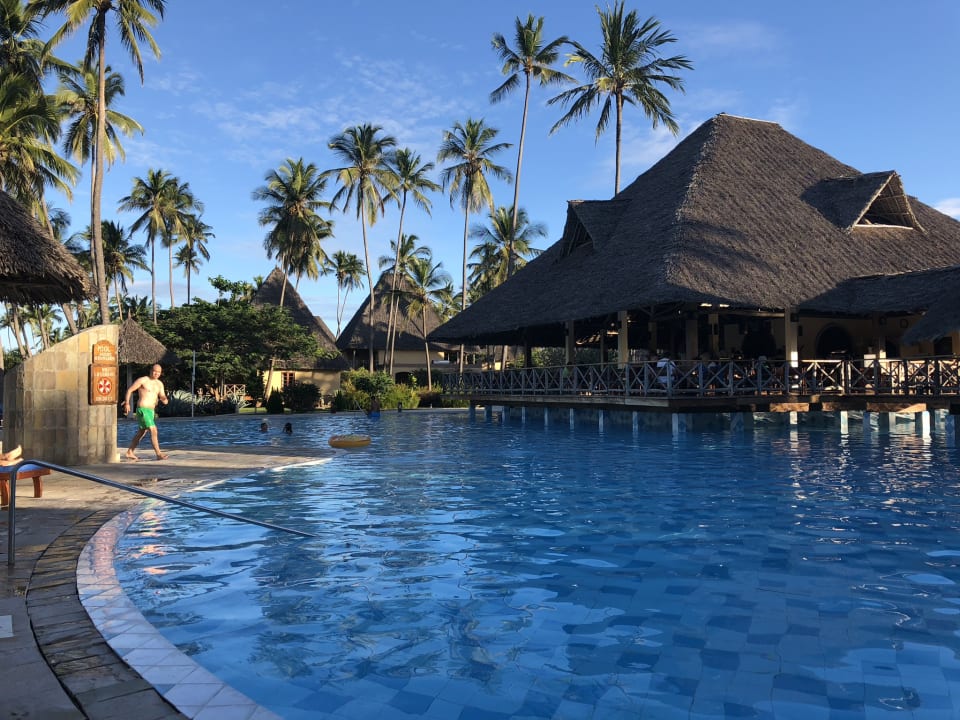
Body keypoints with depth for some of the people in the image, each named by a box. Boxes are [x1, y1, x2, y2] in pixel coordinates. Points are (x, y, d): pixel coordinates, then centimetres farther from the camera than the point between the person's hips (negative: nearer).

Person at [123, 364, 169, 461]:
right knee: (153, 430, -15)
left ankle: (129, 452, 27)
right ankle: (159, 454, -15)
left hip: (151, 411, 8)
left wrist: (164, 400, -16)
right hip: (143, 410, -8)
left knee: (141, 433, 16)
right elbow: (129, 390, -3)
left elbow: (163, 397, 8)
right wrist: (127, 403, -9)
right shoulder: (143, 380, -7)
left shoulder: (160, 384, 12)